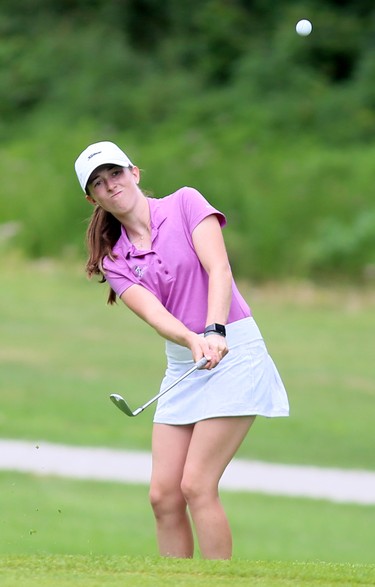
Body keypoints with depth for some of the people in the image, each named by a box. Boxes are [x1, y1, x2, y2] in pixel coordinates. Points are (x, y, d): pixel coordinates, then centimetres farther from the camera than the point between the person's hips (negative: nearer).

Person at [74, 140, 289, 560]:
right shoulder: (114, 261, 7)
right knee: (163, 494, -2)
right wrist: (194, 340, -31)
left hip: (232, 351, -5)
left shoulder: (184, 203, -3)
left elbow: (218, 268, -15)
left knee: (196, 485, -14)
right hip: (181, 366, 5)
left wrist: (215, 331, -32)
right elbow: (153, 312, -11)